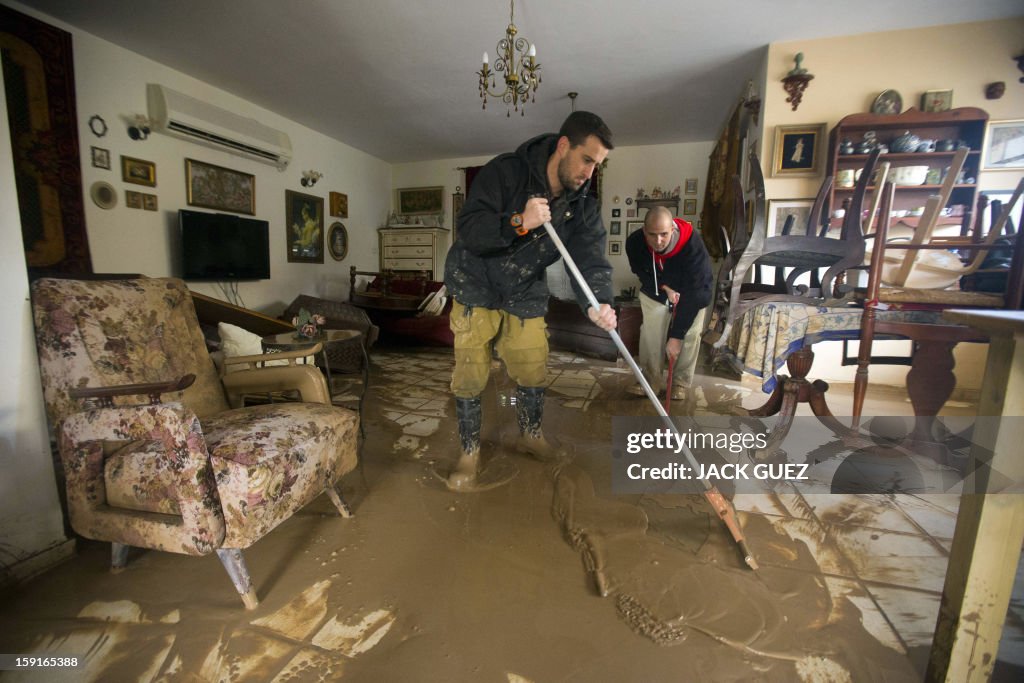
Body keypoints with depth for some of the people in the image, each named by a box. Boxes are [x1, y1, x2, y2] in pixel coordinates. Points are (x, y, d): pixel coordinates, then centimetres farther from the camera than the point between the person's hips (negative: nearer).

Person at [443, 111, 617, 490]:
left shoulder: (583, 206, -4)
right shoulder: (504, 171, -17)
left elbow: (591, 258, -16)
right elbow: (468, 230, -24)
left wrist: (598, 302, -35)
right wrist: (519, 221, -39)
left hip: (526, 296, 4)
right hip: (476, 290, -3)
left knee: (533, 373, 10)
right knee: (470, 377, 1)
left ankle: (530, 435, 37)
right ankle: (469, 451, 22)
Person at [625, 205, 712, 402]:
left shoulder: (693, 246, -38)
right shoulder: (634, 242, -30)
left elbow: (694, 294, -36)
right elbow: (640, 271, -8)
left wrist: (676, 336, -36)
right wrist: (664, 287, -24)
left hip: (689, 292, -1)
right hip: (655, 292, 2)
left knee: (690, 335, -8)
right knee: (650, 333, -7)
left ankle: (681, 383, 9)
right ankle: (652, 381, 7)